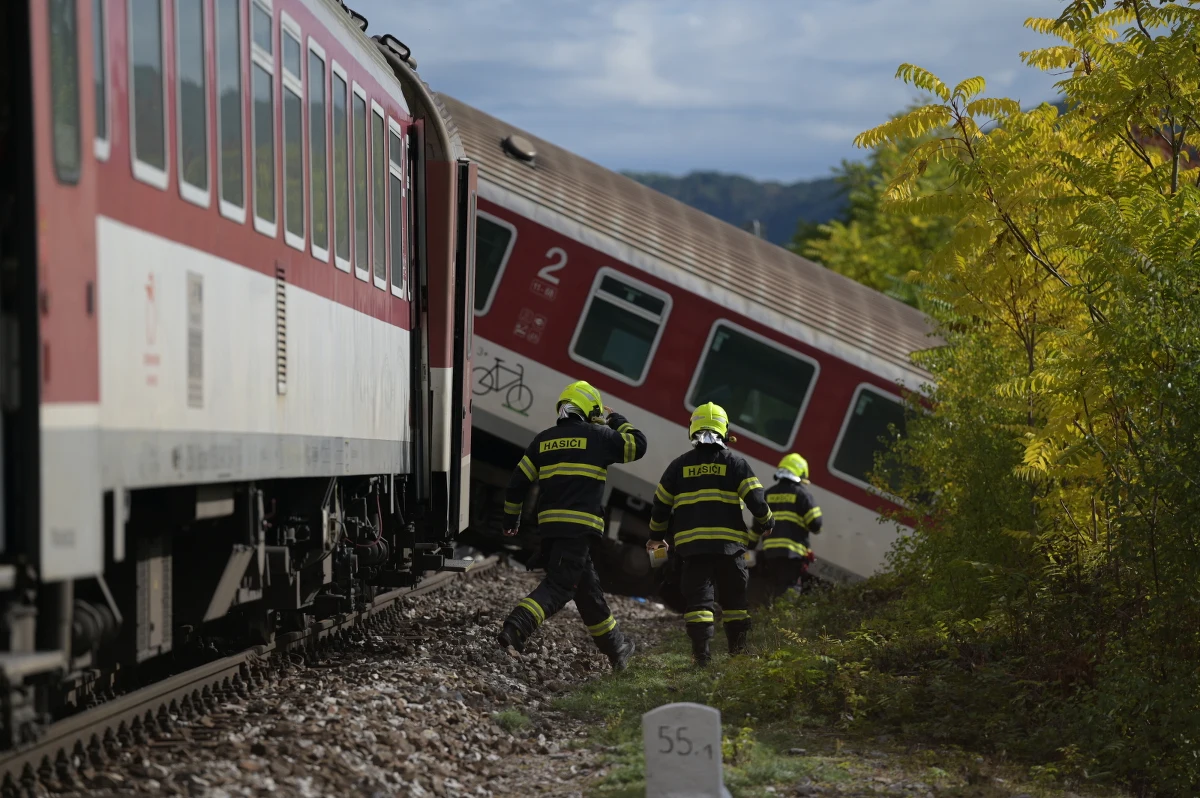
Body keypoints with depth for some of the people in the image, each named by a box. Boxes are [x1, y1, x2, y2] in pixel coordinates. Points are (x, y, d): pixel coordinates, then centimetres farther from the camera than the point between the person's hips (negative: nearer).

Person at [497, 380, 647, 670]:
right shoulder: (598, 437, 1)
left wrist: (510, 520, 22)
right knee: (558, 587, -8)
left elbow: (517, 482, 11)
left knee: (587, 586, 15)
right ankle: (515, 628, -28)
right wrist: (617, 420, 25)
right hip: (579, 526, -6)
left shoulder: (543, 439, 14)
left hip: (549, 526, 6)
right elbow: (638, 445, 11)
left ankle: (615, 647, 26)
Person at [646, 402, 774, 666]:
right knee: (734, 599, 11)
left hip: (692, 544, 1)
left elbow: (660, 504, 14)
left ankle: (701, 654, -11)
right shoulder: (735, 463, 3)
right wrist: (765, 523, 17)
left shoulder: (680, 465, 9)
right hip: (729, 543, -1)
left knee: (697, 598, 0)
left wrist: (656, 536, 29)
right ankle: (739, 653, 15)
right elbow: (756, 500, -3)